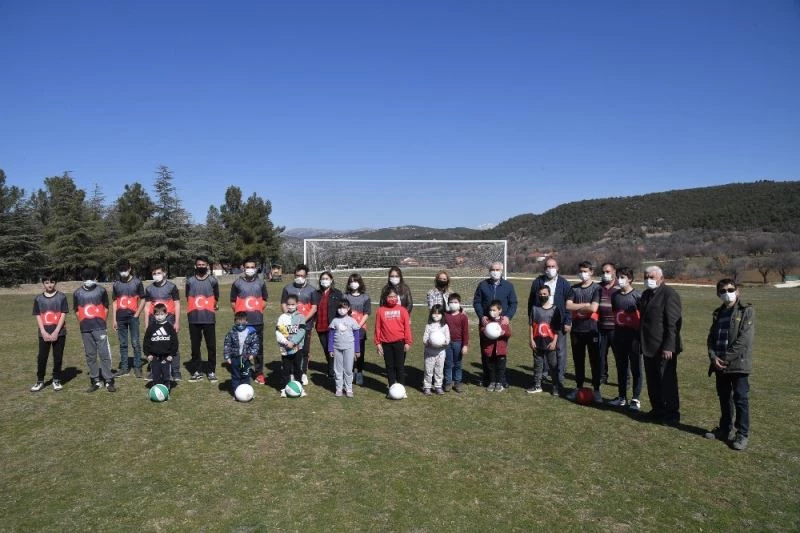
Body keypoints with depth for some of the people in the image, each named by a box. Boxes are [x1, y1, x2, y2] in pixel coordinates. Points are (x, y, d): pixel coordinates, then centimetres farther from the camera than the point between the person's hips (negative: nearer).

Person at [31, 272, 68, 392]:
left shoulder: (61, 297, 0)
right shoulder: (38, 298, 5)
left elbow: (63, 315, -4)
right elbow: (38, 316, 3)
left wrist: (56, 332, -11)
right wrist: (44, 332, -8)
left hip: (59, 333, -1)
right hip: (44, 334, 2)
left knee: (58, 357, 5)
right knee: (41, 357, 4)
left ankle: (56, 380, 16)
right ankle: (40, 381, 15)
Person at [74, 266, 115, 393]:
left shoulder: (101, 290, 1)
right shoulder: (77, 293, 6)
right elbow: (77, 311, 12)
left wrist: (101, 321, 3)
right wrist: (83, 323, 5)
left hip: (100, 327, -2)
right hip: (85, 329, 3)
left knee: (104, 354, -4)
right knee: (90, 355, 8)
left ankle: (109, 381, 0)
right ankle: (96, 381, 17)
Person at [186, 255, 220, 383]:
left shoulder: (213, 280, 2)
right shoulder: (190, 281, 6)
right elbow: (188, 299, 14)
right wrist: (195, 308, 7)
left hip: (209, 318, -2)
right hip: (194, 319, 2)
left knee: (211, 345, 1)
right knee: (195, 346, 7)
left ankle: (211, 371, 8)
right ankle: (197, 371, 16)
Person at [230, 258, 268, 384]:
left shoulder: (261, 283, 8)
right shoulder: (237, 283, 3)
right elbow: (233, 302, 7)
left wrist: (258, 311, 4)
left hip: (258, 321, 1)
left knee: (259, 347, 3)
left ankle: (259, 373, 11)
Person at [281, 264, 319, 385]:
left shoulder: (311, 290, 6)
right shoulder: (288, 288, 9)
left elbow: (314, 308, 2)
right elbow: (283, 305, 6)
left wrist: (304, 319, -12)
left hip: (306, 325, 0)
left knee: (304, 350, 3)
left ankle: (304, 374, 13)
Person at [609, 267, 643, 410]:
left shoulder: (637, 296, -8)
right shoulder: (615, 295, 8)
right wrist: (614, 334, 11)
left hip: (633, 335, -5)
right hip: (619, 335, 5)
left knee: (635, 368, 4)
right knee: (621, 367, 12)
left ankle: (635, 399, 12)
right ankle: (622, 397, 21)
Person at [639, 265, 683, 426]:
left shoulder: (669, 294, -13)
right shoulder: (646, 294, 13)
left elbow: (674, 323, -17)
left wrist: (668, 347, -20)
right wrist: (641, 342, 13)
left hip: (664, 348, -8)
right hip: (649, 347, 8)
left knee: (667, 382, 3)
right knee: (652, 381, 15)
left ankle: (672, 414, 14)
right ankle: (658, 410, 27)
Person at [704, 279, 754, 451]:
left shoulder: (747, 311, -5)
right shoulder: (718, 313, 13)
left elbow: (744, 339, -14)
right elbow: (711, 337, 11)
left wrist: (727, 358, -15)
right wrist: (714, 357, -5)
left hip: (738, 364, -6)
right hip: (719, 364, 6)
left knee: (740, 398, -1)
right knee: (724, 398, 15)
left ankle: (742, 434, 9)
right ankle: (725, 429, 28)